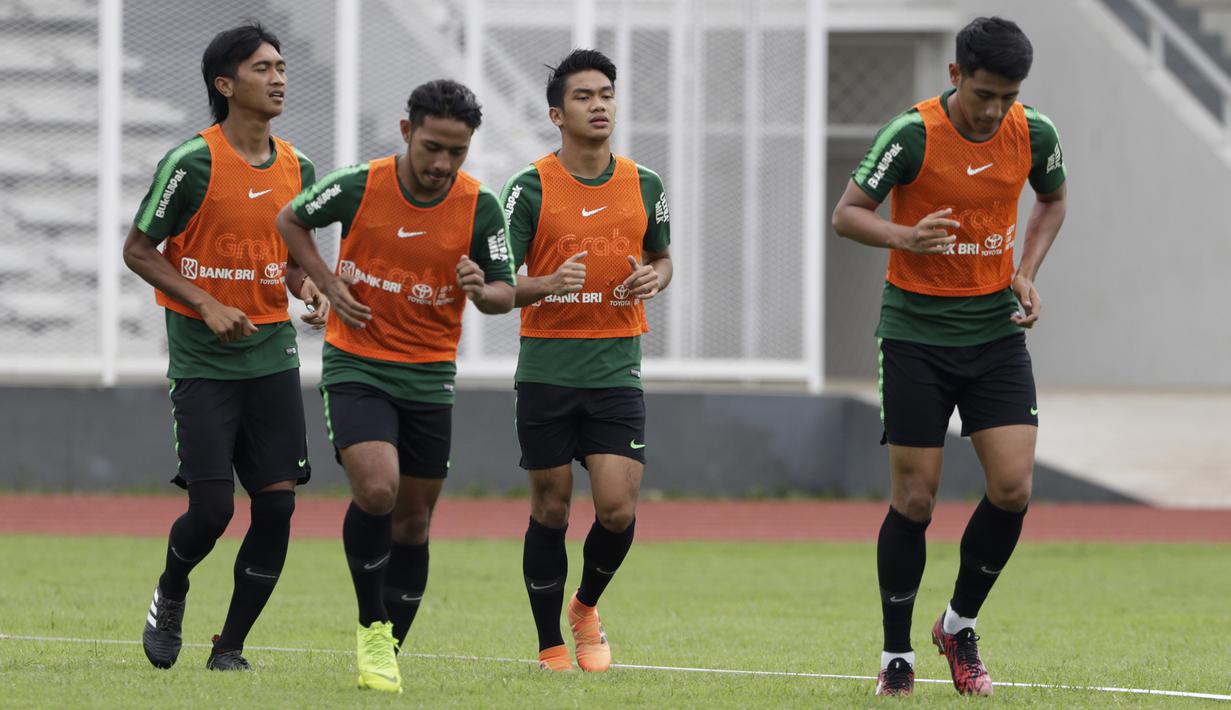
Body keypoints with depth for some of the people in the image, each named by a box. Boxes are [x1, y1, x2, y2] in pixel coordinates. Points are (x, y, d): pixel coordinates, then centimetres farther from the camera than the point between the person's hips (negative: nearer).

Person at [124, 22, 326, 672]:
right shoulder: (192, 163, -11)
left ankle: (229, 648, 10)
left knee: (277, 505, -4)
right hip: (202, 365, -5)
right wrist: (207, 305, -15)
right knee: (211, 508, -11)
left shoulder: (296, 168, 7)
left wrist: (307, 285, -1)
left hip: (272, 356, 5)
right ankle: (170, 595, 22)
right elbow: (138, 250, -5)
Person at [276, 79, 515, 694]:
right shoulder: (359, 187, -11)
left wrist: (482, 289, -24)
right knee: (376, 489, -24)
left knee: (413, 520, 8)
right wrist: (329, 284, -6)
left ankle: (389, 652, 24)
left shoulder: (479, 207, -7)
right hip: (356, 367, -3)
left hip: (429, 377, 3)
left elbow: (504, 292, -1)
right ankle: (371, 628, -4)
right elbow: (290, 220, 7)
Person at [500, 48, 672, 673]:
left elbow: (661, 258, 21)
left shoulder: (643, 186, 6)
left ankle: (586, 608, 21)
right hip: (546, 369, -2)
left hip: (615, 368, 2)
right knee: (550, 511, 3)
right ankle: (551, 646, 17)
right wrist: (549, 283, -24)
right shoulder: (531, 187, -4)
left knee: (617, 510, -8)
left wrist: (653, 278, -3)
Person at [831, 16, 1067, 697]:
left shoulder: (1034, 135, -3)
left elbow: (1052, 200, 17)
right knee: (914, 498, -2)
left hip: (996, 329, 3)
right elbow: (847, 214, -10)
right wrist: (906, 236, -30)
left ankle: (960, 624, 14)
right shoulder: (912, 135, -15)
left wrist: (1027, 273, 2)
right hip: (916, 330, -3)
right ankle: (896, 655, 11)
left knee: (1012, 488, -8)